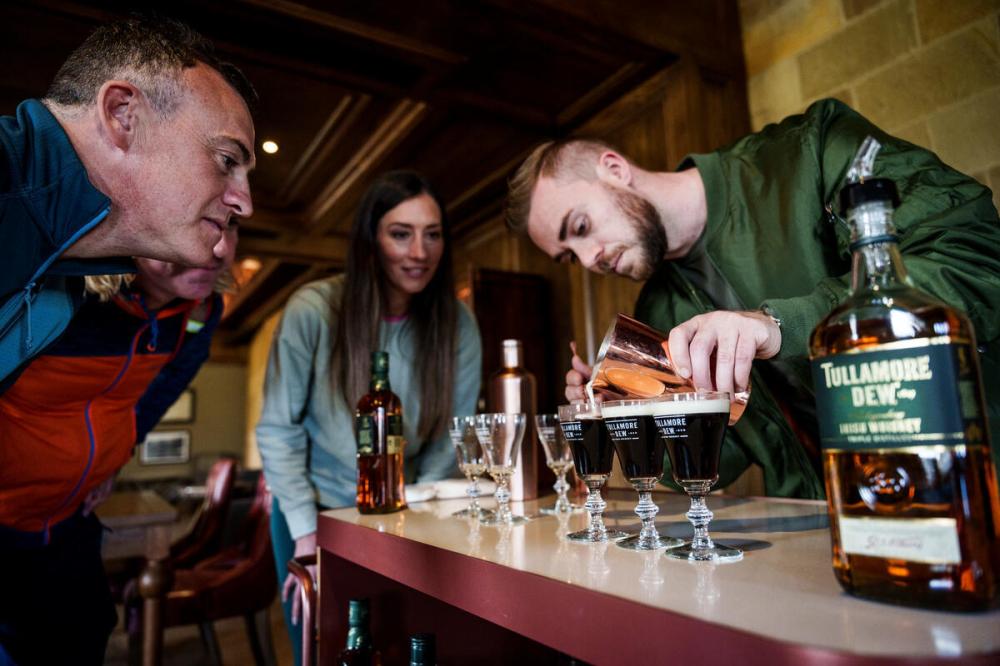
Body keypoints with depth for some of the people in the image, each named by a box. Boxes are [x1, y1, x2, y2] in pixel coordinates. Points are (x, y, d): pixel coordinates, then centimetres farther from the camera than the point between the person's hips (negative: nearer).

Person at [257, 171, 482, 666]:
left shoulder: (458, 324, -13)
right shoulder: (313, 310, -19)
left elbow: (451, 437, -7)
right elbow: (277, 430, -13)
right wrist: (307, 535, -13)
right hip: (315, 513, -1)